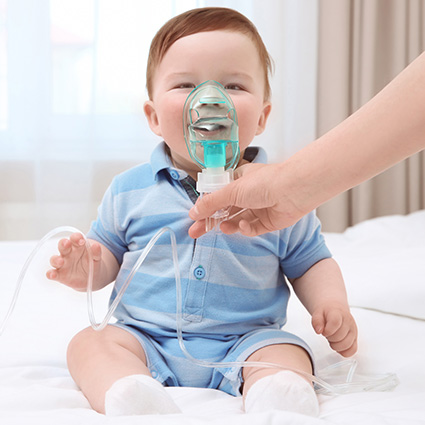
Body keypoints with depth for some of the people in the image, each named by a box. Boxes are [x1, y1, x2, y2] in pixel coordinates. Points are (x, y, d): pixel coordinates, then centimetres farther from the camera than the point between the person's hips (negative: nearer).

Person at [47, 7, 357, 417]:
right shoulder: (130, 190, 4)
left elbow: (311, 263, 10)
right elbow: (109, 253, 14)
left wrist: (331, 304, -9)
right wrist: (87, 266, -9)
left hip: (244, 341, -1)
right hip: (144, 339, 1)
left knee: (287, 353, -25)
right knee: (90, 342, -21)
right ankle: (128, 393, -45)